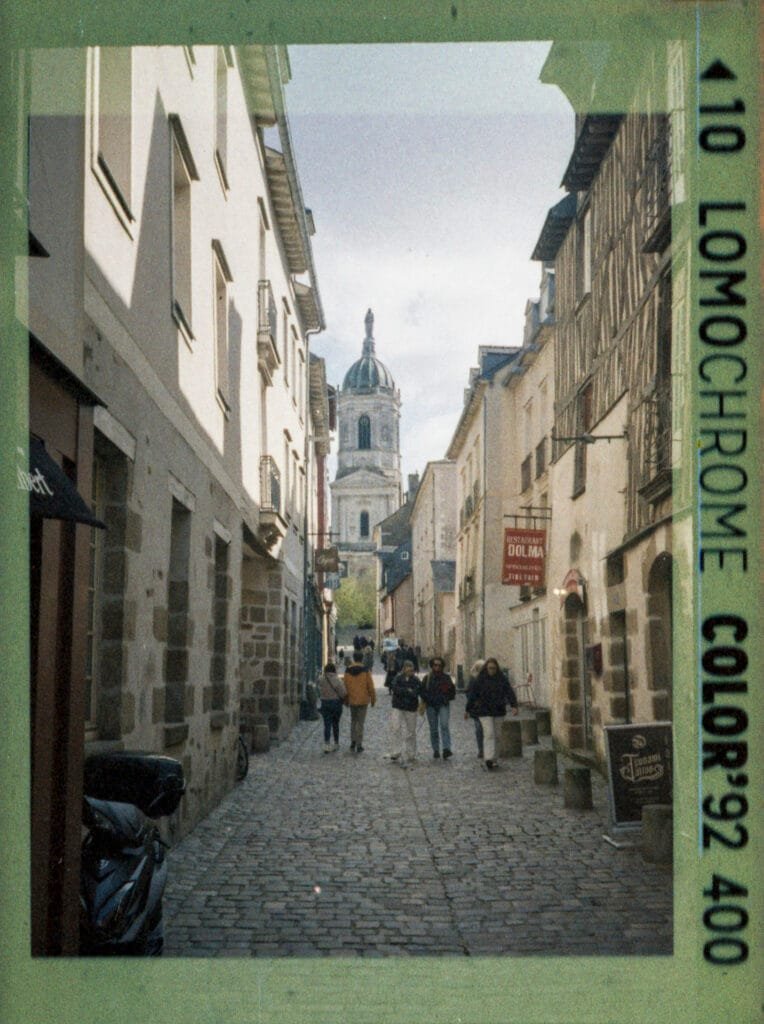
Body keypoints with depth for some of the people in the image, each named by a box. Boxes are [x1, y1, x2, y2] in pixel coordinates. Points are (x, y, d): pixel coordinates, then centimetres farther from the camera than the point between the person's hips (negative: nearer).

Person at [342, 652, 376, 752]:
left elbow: (345, 687, 5)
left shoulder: (348, 672, 0)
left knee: (353, 721, 19)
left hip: (352, 701, 3)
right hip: (363, 701, -3)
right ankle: (359, 745, 1)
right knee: (360, 722, 2)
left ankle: (353, 742, 15)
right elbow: (370, 687, -7)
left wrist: (346, 700, 15)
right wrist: (373, 699, 4)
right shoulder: (365, 671, -9)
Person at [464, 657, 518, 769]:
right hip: (485, 712, -3)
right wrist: (468, 710, 2)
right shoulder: (480, 680, -3)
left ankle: (492, 758, 17)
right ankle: (489, 759, -19)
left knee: (496, 735, 7)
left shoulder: (502, 679, 2)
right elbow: (473, 695, 0)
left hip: (499, 711, 3)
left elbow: (510, 692, -6)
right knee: (489, 734, -14)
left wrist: (514, 705, -20)